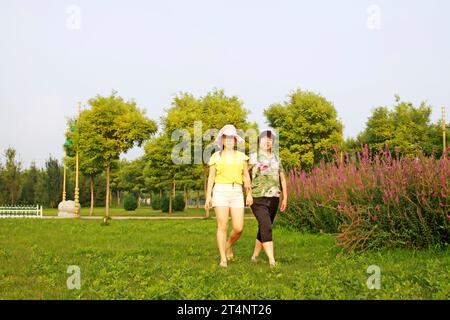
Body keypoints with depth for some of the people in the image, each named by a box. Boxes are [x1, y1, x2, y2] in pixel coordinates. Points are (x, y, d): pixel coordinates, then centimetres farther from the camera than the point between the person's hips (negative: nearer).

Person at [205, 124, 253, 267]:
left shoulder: (241, 156, 12)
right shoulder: (216, 156, 7)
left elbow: (246, 176, 11)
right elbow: (211, 178, 6)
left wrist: (249, 194, 0)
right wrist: (208, 196, -2)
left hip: (236, 193, 2)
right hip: (220, 191, -2)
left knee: (238, 228, -6)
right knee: (223, 226, -9)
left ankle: (228, 246, 25)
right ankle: (223, 259, 0)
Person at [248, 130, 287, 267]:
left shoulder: (276, 159, 14)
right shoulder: (252, 157, 0)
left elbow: (282, 180, 17)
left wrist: (285, 198, 12)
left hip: (274, 199, 5)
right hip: (258, 199, -5)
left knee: (263, 228, 11)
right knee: (266, 227, -16)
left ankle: (254, 256, 25)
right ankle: (272, 261, -19)